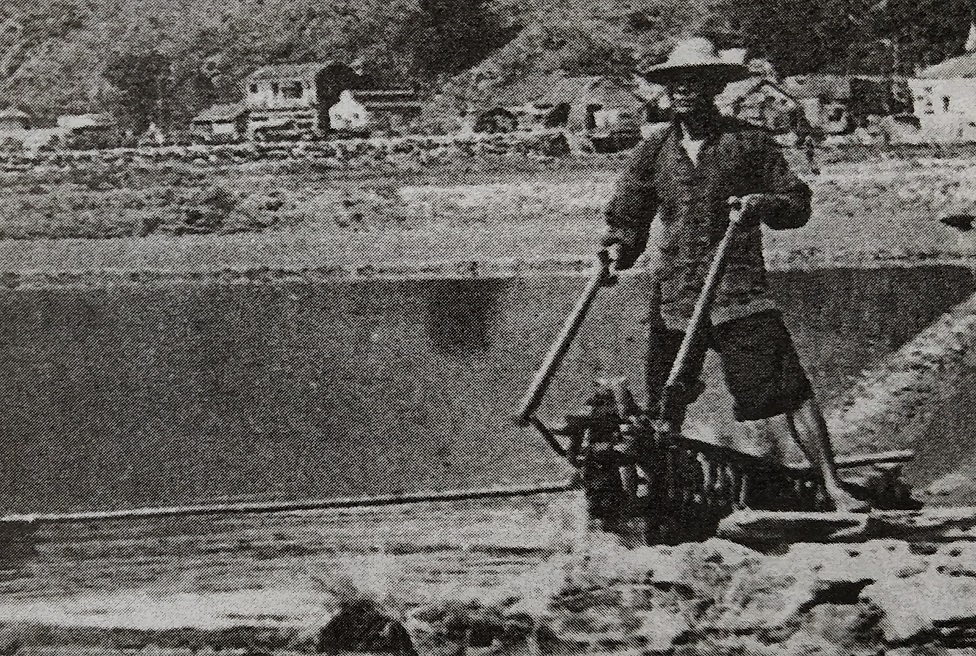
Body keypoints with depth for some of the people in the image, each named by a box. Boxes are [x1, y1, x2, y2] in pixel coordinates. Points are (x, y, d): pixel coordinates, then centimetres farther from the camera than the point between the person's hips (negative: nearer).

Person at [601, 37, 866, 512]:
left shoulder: (749, 142, 5)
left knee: (789, 391, -11)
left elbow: (798, 204, 7)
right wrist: (619, 249, -7)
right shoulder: (654, 150, 11)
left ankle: (833, 488, -9)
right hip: (673, 299, 3)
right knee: (660, 412, 7)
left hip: (741, 293, -3)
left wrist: (764, 204, -14)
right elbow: (627, 217, 14)